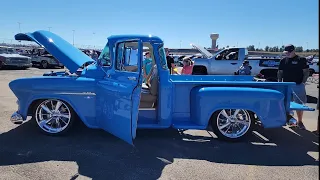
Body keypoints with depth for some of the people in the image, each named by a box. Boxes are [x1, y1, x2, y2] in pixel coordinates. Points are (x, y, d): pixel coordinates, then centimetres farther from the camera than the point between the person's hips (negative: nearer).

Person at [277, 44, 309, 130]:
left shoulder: (301, 60, -3)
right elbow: (280, 72, 11)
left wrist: (303, 82, -11)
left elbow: (306, 72, -2)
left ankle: (300, 122, 13)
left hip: (298, 85, -3)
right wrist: (279, 82, 2)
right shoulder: (283, 60, 7)